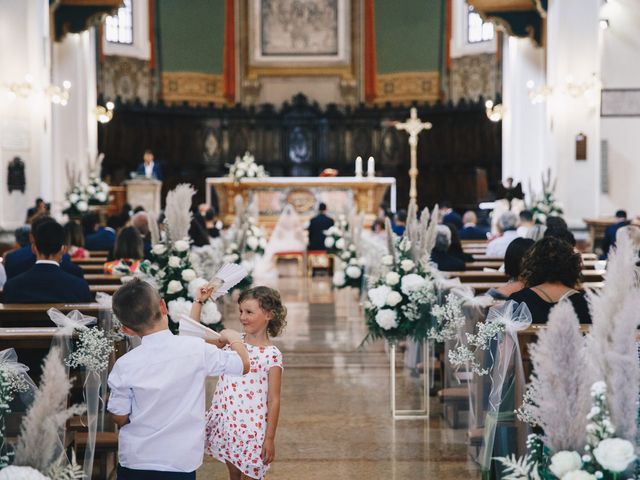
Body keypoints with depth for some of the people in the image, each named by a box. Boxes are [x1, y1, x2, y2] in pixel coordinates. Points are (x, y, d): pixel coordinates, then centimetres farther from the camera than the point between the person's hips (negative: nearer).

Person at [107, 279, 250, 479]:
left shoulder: (125, 365, -14)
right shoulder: (196, 349, -14)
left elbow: (120, 418, -3)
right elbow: (244, 365, -2)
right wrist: (232, 336, 17)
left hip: (134, 463, 0)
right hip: (181, 463, 0)